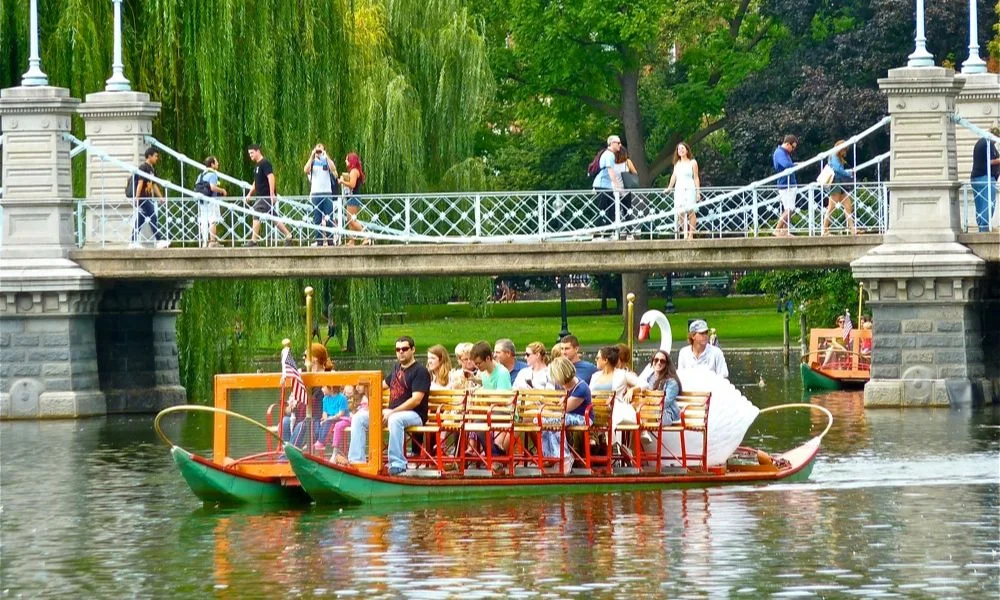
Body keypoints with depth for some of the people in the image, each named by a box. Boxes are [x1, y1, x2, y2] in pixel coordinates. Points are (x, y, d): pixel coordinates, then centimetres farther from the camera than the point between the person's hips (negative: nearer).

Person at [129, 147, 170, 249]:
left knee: (140, 220, 9)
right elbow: (140, 183, -17)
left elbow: (154, 185, 22)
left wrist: (161, 197, 20)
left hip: (148, 198, 9)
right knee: (153, 219, -11)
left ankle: (134, 242, 10)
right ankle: (159, 241, -12)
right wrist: (137, 198, -22)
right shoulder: (143, 168, -11)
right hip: (143, 198, -9)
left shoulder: (152, 169, 17)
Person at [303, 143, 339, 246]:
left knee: (329, 218, -4)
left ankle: (330, 240, -2)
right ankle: (319, 240, 4)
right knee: (317, 219, 2)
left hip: (327, 193, -1)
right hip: (315, 194, 1)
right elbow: (306, 170, -10)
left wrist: (325, 156, -12)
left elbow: (333, 168, -13)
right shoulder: (313, 162, 9)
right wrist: (312, 156, -11)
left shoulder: (327, 162, 8)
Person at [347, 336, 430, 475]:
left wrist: (392, 412, -22)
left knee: (395, 420, -42)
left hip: (414, 415, -8)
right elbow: (385, 384, 38)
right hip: (391, 412, 8)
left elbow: (416, 400, -17)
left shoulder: (420, 371, -7)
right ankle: (357, 460, -14)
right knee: (358, 418, -7)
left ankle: (398, 464, -39)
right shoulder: (397, 368, 18)